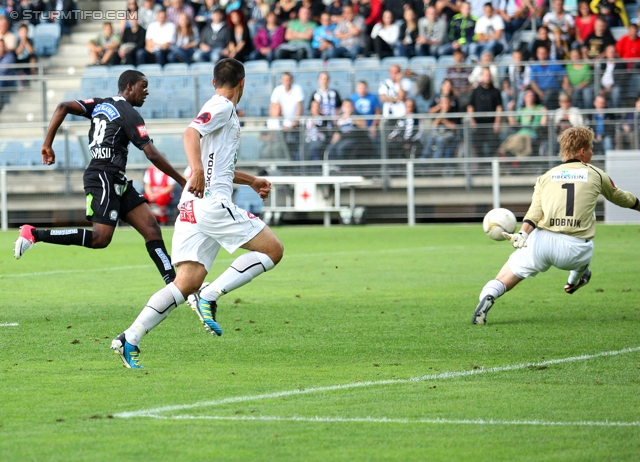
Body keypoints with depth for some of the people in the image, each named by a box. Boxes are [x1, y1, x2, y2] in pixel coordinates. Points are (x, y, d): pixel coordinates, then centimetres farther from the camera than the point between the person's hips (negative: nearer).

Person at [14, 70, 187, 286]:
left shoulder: (100, 105, 15)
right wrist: (182, 182, -8)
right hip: (104, 177, -10)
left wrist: (47, 143, 4)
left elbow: (63, 107, 4)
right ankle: (33, 234, -12)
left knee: (151, 229, 3)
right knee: (100, 238, -16)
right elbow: (152, 155, -13)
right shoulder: (129, 114, -8)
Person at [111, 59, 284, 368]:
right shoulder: (222, 107, -3)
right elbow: (191, 132, -23)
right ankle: (210, 297, -13)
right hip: (212, 203, -9)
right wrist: (197, 170, -39)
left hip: (194, 207, 9)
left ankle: (130, 339, -8)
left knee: (188, 283, 2)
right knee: (272, 250, -5)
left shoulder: (221, 110, 27)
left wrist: (250, 181, 44)